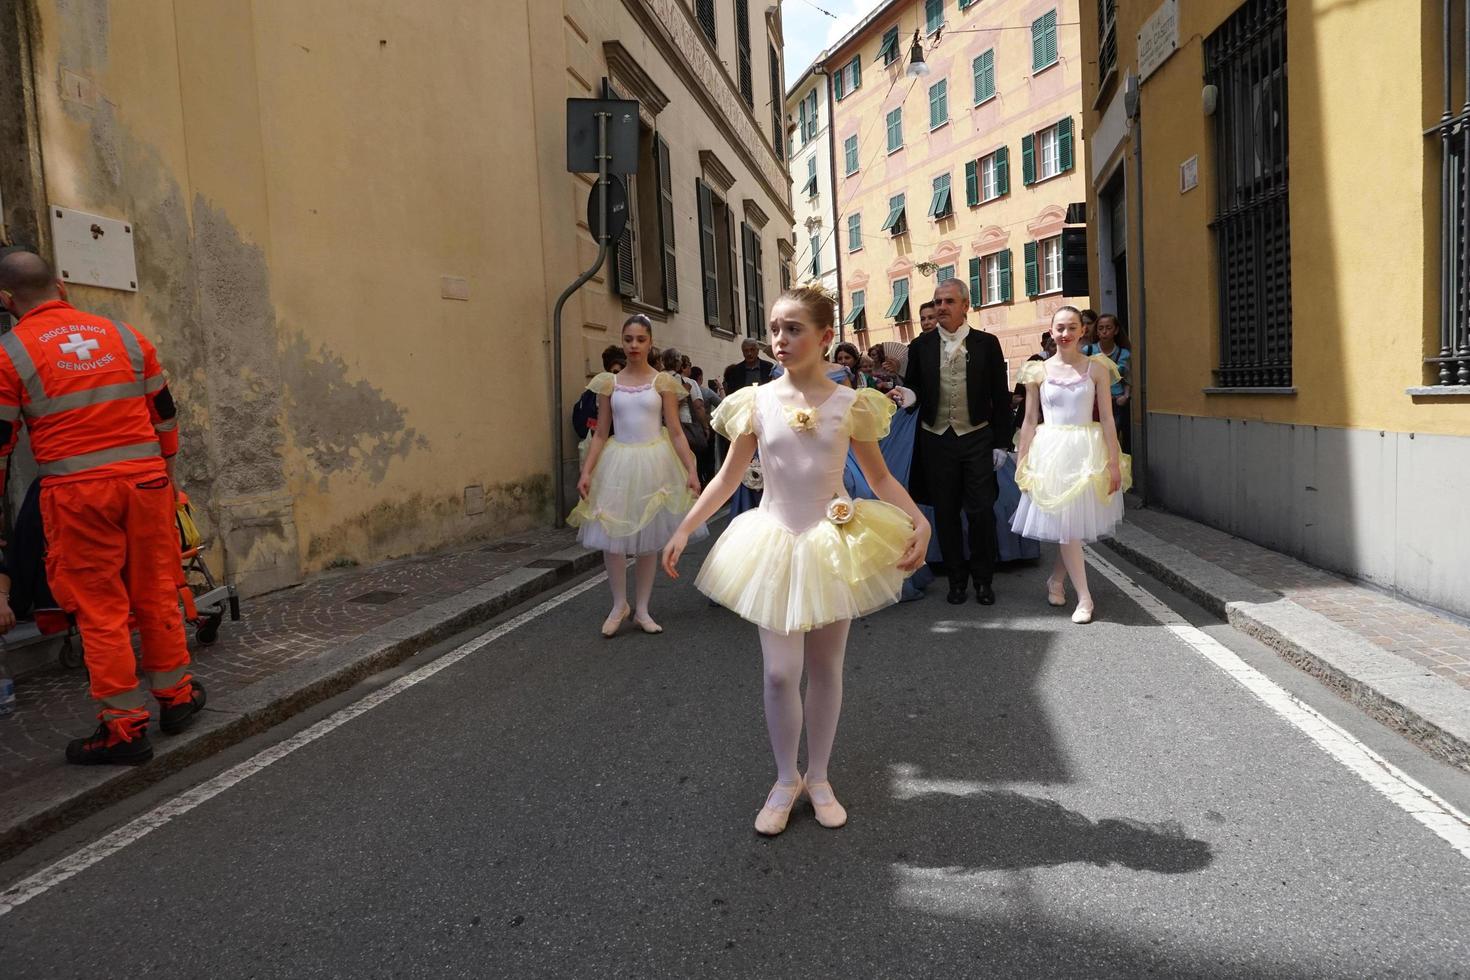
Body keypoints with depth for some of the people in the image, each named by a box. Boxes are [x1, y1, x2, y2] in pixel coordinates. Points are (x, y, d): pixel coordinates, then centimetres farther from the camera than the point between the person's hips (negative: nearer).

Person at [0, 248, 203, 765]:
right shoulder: (124, 335, 8)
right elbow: (164, 412, 13)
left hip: (76, 493, -3)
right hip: (144, 480, 3)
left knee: (99, 607, 4)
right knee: (156, 593, 14)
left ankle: (124, 726, 8)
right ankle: (176, 695, 27)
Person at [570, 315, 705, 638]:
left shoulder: (663, 382, 1)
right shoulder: (609, 383, 5)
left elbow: (676, 432, 0)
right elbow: (600, 433, 6)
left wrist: (691, 470, -8)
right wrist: (586, 471, -3)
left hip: (654, 462, -1)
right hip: (618, 463, 1)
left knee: (648, 540, 6)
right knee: (612, 538, -3)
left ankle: (642, 609, 19)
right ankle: (619, 604, 16)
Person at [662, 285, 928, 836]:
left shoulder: (850, 404, -4)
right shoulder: (756, 402, -2)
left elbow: (880, 478, 2)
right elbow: (728, 477, 5)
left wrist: (919, 522, -13)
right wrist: (683, 530, 1)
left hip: (834, 543, 0)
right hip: (774, 543, 0)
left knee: (826, 668, 11)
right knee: (779, 671, 2)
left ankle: (818, 778, 27)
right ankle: (785, 781, 21)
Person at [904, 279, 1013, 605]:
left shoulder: (987, 343, 1)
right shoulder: (921, 345, 5)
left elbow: (1000, 396, 2)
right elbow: (912, 391, 9)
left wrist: (1001, 443, -1)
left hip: (976, 439, -1)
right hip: (936, 441, 2)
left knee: (981, 511, 1)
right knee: (945, 513, 8)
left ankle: (983, 579, 16)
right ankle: (956, 578, 21)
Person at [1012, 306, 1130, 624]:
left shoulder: (1096, 368, 1)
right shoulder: (1039, 371, 3)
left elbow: (1107, 418, 0)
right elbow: (1030, 421, 6)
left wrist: (1114, 462, -4)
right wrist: (1021, 464, 4)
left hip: (1087, 451, 0)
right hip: (1050, 451, 0)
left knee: (1075, 524, 6)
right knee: (1065, 525, -2)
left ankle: (1056, 579, 29)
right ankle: (1084, 596, 5)